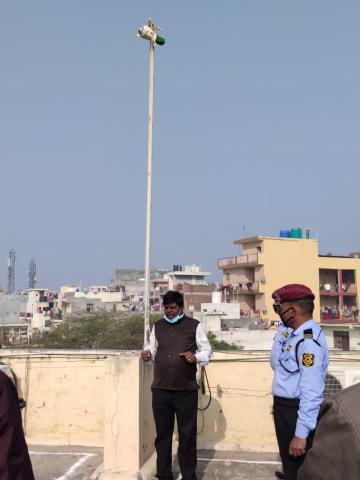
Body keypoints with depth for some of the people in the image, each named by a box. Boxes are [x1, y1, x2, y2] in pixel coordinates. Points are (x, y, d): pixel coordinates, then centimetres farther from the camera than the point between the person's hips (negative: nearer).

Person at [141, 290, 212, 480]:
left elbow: (207, 350, 2)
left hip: (186, 389, -3)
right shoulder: (158, 326, 9)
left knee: (187, 434, 7)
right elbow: (153, 347, 17)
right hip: (160, 389, 3)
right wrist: (148, 353, -5)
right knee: (162, 432, 13)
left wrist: (196, 357, -17)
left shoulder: (194, 325, -1)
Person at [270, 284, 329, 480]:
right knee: (289, 464, 26)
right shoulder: (293, 333, 5)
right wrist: (281, 331, 4)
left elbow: (311, 391, -27)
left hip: (297, 412, -9)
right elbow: (276, 365, 12)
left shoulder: (309, 340, -24)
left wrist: (301, 433, -26)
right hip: (285, 408, 9)